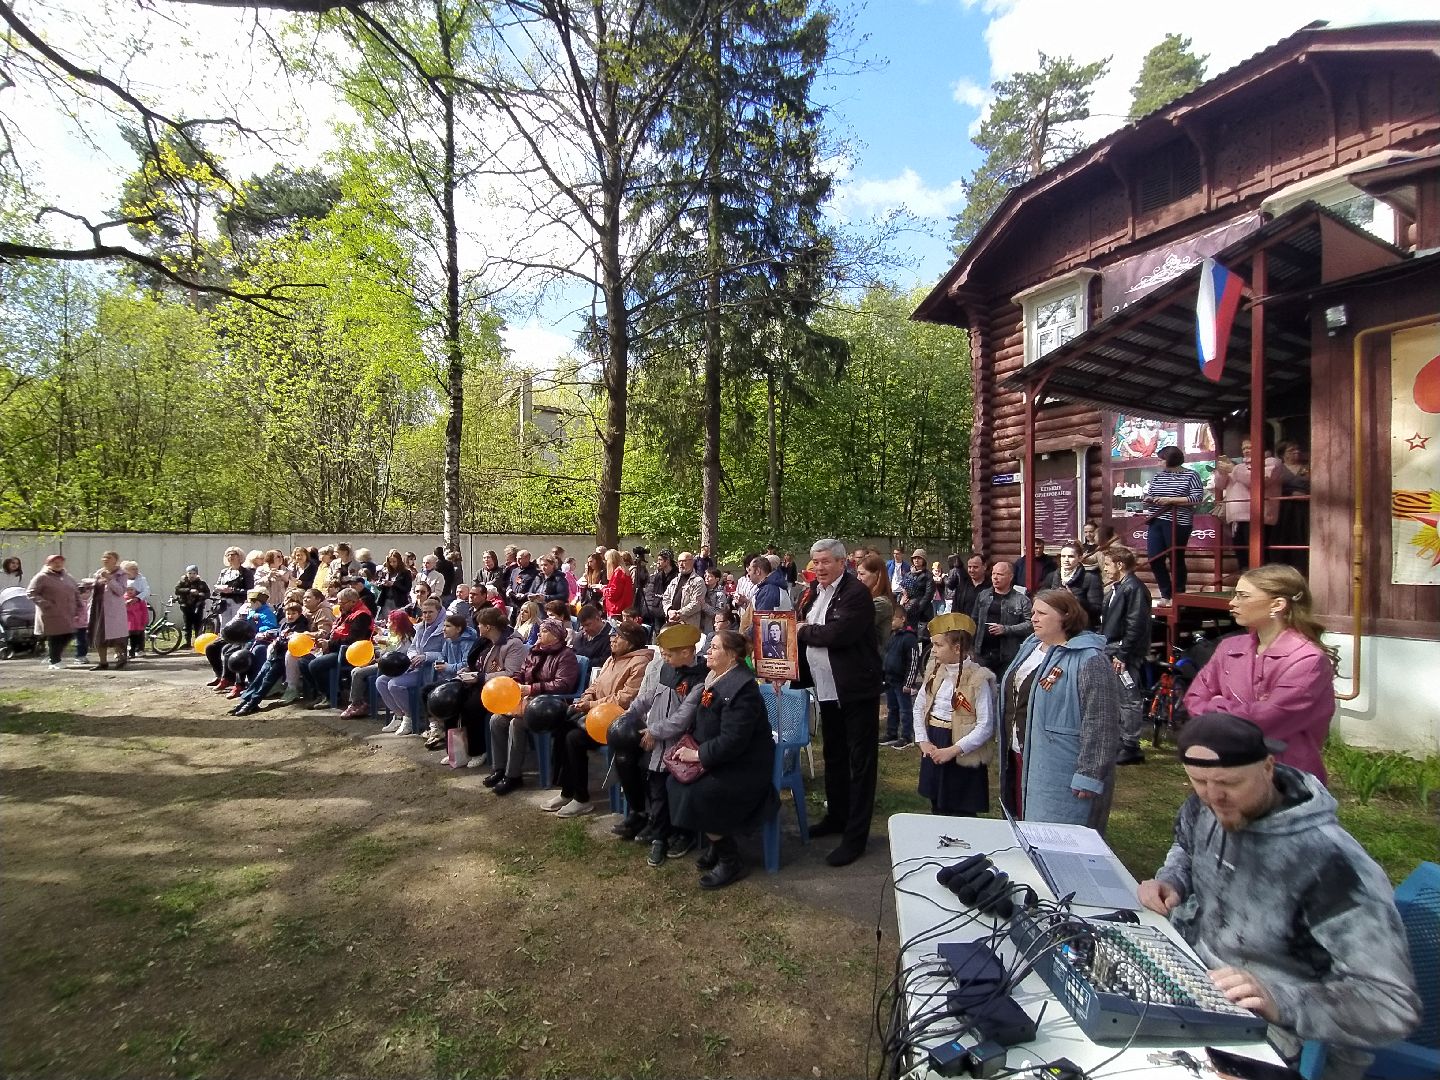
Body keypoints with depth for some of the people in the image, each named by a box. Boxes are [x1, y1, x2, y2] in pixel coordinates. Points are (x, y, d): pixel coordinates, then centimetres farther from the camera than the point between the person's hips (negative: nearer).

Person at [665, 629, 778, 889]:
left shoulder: (742, 688, -23)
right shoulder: (713, 677, 4)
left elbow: (732, 741, -27)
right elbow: (702, 719, 16)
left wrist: (698, 755, -21)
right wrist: (690, 739, 0)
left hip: (744, 766, -9)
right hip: (719, 759, 9)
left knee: (695, 796, -22)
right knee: (675, 782, -8)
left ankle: (731, 861, -1)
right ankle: (714, 845, 11)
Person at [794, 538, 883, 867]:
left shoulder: (856, 593, -17)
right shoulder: (815, 592, 8)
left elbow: (838, 633, -29)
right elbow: (801, 630, 14)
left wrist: (804, 630, -14)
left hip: (856, 690, -8)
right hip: (827, 689, 8)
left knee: (860, 761, 3)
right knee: (834, 756, 22)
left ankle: (856, 835, 12)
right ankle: (836, 816, 39)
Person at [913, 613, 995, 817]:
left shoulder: (978, 679, -17)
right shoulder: (934, 671, 3)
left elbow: (985, 726, -18)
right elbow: (919, 707, 10)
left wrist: (953, 750, -21)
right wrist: (923, 740, -2)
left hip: (962, 755, -6)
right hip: (933, 747, 6)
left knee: (962, 814, 4)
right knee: (937, 808, 18)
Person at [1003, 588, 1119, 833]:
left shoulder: (1089, 660, -17)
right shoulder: (1031, 646, 9)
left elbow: (1100, 723, -21)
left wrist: (1089, 776, -21)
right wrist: (1011, 747, 22)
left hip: (1062, 777, -8)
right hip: (1024, 760, 8)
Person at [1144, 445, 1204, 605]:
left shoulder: (1191, 476, -2)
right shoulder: (1158, 476, 14)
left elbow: (1197, 498, -11)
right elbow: (1148, 495, 21)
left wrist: (1170, 500, -18)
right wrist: (1149, 499, -3)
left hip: (1177, 523, -5)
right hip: (1155, 522, 5)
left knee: (1176, 559, 4)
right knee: (1154, 559, 1)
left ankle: (1178, 596, 18)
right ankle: (1166, 595, 15)